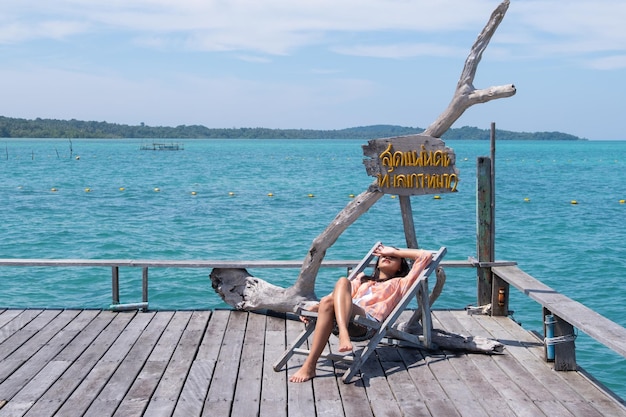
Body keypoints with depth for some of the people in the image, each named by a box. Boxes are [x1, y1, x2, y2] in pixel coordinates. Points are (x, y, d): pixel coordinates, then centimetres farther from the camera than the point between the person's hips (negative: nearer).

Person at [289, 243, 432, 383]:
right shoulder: (363, 279, 43)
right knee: (342, 281, -29)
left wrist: (394, 251, 28)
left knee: (329, 302, -32)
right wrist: (316, 307, 8)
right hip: (344, 317, 4)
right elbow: (337, 296, 25)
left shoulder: (399, 284, 30)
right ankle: (343, 334, -49)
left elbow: (426, 256, 22)